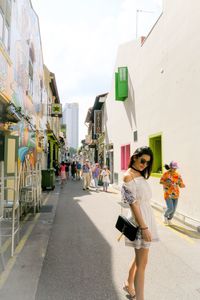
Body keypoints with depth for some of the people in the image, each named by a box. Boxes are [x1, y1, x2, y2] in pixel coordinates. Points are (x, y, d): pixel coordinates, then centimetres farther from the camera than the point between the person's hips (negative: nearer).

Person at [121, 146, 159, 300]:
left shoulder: (141, 174, 11)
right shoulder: (128, 176, -14)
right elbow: (133, 203, -18)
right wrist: (143, 227, -19)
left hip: (148, 216, 9)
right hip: (139, 220, -9)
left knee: (140, 257, 21)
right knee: (142, 262, -1)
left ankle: (129, 285, 40)